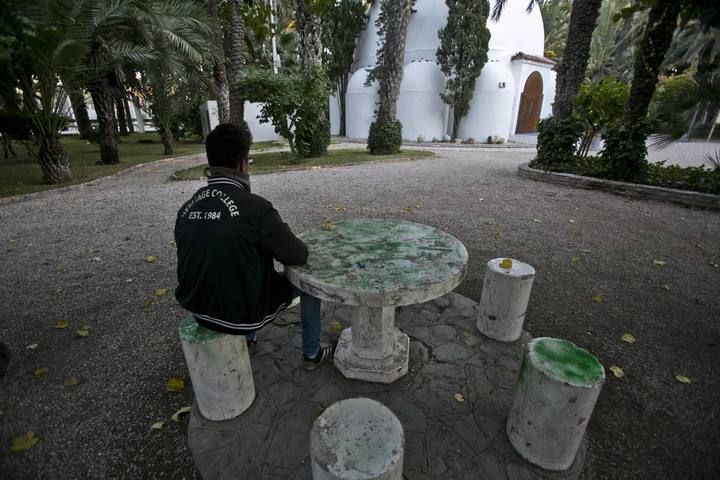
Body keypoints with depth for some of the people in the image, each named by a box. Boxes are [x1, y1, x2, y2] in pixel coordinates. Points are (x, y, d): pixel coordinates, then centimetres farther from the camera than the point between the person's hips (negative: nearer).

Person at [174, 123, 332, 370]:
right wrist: (289, 246, 7)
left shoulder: (186, 209, -5)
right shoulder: (255, 207, -26)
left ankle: (248, 340, 49)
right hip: (243, 312, -6)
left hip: (200, 309, 7)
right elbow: (298, 256, -16)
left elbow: (205, 257, 9)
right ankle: (312, 352, 29)